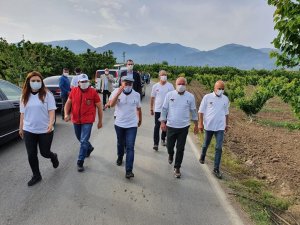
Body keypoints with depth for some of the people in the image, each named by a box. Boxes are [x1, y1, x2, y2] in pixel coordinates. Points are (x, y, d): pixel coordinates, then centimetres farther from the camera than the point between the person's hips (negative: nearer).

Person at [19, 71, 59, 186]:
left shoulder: (47, 94, -7)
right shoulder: (24, 96, 6)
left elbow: (51, 111, -10)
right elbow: (22, 113, 11)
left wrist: (51, 124, -25)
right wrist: (21, 128, 13)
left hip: (45, 130, -3)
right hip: (29, 131, 4)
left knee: (44, 153, 7)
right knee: (31, 155, 7)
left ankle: (53, 156, 43)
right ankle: (36, 176, 26)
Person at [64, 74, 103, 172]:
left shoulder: (93, 92, -10)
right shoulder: (74, 91, 0)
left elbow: (99, 107, -4)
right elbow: (68, 103, 9)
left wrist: (100, 121, -1)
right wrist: (66, 114, -8)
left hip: (87, 121, -5)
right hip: (76, 120, 5)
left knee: (84, 141, -7)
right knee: (80, 138, 22)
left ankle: (80, 163, 5)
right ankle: (89, 148, 52)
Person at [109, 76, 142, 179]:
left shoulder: (136, 95, -5)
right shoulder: (116, 92, -8)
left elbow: (138, 108, 9)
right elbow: (111, 104, -24)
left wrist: (140, 120, 19)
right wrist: (118, 92, -31)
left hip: (132, 125, -1)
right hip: (119, 124, 1)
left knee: (130, 147, -7)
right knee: (120, 144, 22)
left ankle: (129, 170, -4)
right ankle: (120, 157, 51)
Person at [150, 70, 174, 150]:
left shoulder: (170, 86, -2)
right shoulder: (155, 86, -1)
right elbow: (152, 98, 5)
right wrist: (151, 109, 6)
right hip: (157, 110, -1)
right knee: (157, 126, -2)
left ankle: (163, 139, 35)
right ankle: (155, 143, 3)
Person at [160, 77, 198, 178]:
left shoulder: (190, 96, -4)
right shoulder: (169, 95, -4)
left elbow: (193, 111, 5)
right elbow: (164, 109, 1)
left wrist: (196, 125, 8)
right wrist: (163, 122, -5)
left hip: (184, 127, 0)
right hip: (171, 126, 1)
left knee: (180, 149, 4)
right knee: (169, 146, 14)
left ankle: (177, 168, 22)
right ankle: (170, 155, 50)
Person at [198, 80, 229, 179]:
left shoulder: (225, 99, 2)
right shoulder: (207, 97, -8)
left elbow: (226, 113, 14)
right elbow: (201, 111, -6)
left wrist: (226, 124, 16)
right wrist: (200, 123, -10)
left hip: (220, 127, 2)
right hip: (209, 126, -1)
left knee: (219, 148, -3)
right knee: (206, 144, 17)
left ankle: (216, 169, 6)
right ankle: (202, 157, 47)